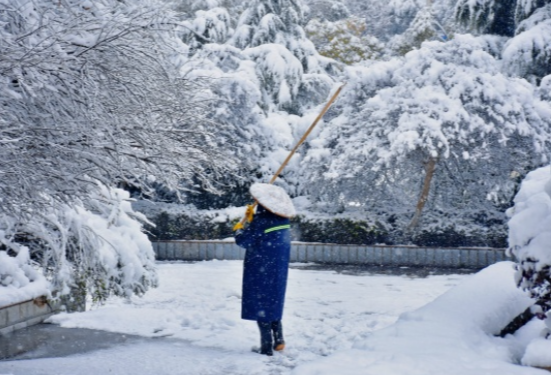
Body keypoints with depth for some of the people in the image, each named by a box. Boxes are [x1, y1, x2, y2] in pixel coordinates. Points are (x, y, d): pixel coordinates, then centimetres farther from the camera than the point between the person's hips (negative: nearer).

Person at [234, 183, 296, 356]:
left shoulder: (261, 220, -20)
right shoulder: (282, 219, 3)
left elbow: (243, 240, -16)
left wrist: (239, 230, 3)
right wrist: (252, 218, 12)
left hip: (261, 270, -7)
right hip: (278, 270, 8)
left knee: (260, 304, 2)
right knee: (274, 301, 21)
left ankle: (266, 346, 4)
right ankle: (279, 340, 23)